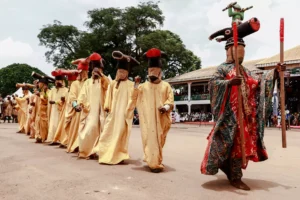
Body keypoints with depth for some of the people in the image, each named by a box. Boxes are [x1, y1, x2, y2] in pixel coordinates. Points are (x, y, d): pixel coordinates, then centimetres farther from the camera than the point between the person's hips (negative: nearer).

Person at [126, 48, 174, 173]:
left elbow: (170, 100, 2)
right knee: (149, 139, -4)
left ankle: (156, 161, 20)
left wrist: (165, 107, -18)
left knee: (159, 139, 5)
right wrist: (136, 85, -8)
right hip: (147, 118, 1)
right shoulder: (143, 86, 10)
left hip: (160, 118, 0)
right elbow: (134, 98, 3)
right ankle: (154, 162, 1)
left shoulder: (166, 86, 7)